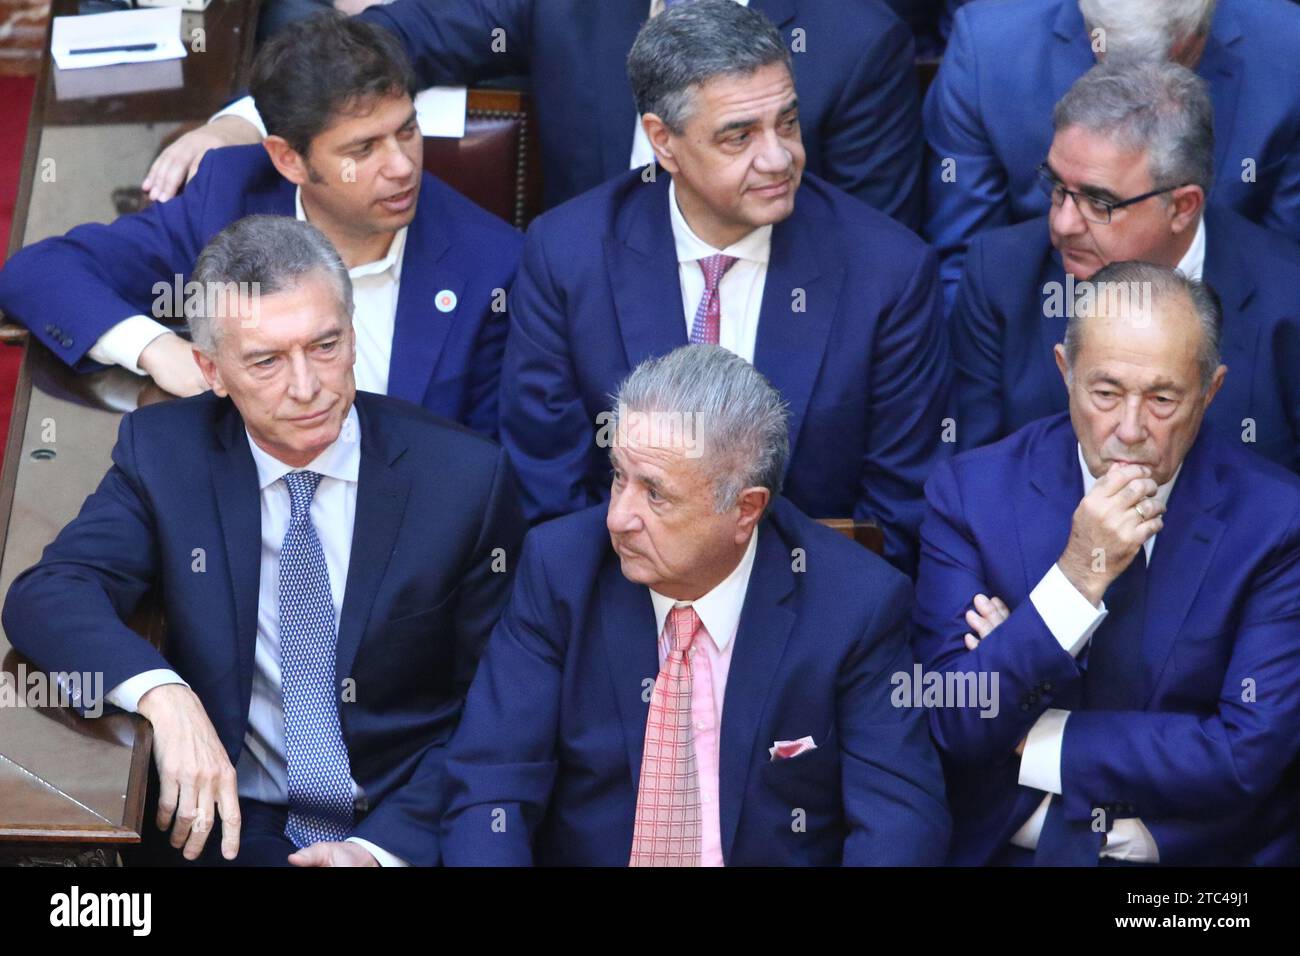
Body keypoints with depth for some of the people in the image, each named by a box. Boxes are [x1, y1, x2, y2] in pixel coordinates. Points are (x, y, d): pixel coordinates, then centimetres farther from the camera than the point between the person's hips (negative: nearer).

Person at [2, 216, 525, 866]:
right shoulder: (164, 453, 0)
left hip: (408, 835, 0)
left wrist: (384, 847, -14)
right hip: (233, 824, 0)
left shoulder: (464, 477, -5)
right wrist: (165, 695, -28)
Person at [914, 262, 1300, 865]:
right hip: (1005, 847, 1)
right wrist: (1077, 578, -22)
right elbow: (949, 726, -11)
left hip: (1198, 854, -1)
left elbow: (1248, 757, -12)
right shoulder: (970, 493, -5)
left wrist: (1036, 738, -10)